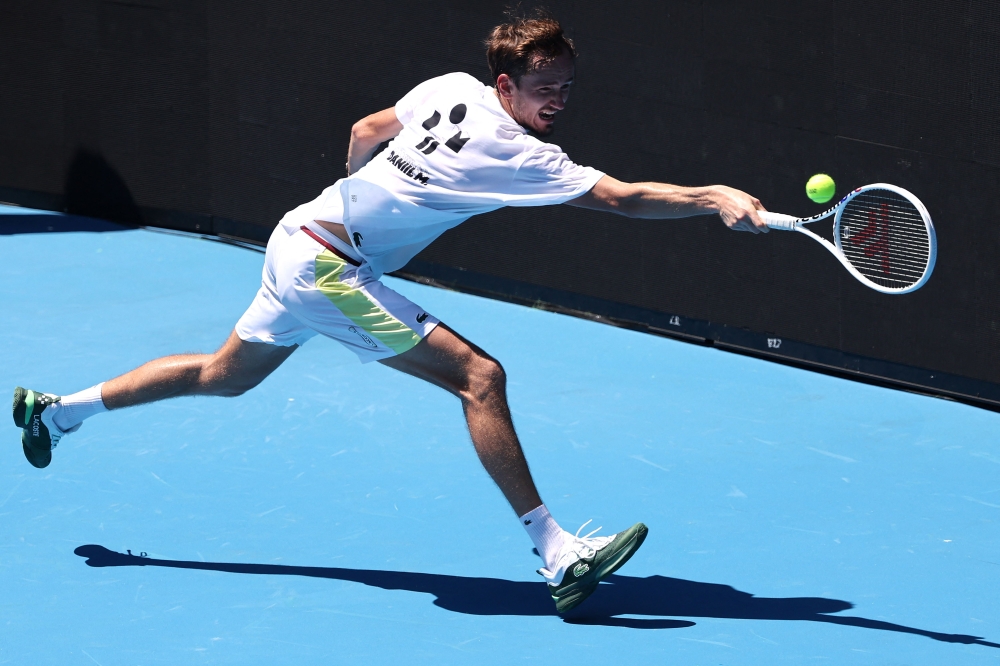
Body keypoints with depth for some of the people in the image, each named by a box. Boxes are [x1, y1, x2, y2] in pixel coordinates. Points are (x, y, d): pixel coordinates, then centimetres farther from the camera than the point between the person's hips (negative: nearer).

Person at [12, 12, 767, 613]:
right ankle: (557, 555, -21)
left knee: (226, 374, 28)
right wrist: (714, 199, -28)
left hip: (301, 238, 9)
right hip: (327, 263, -9)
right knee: (478, 374, -16)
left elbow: (365, 134, 17)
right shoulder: (517, 154, -21)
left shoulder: (451, 88, 2)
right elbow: (622, 197, -26)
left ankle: (56, 411, 40)